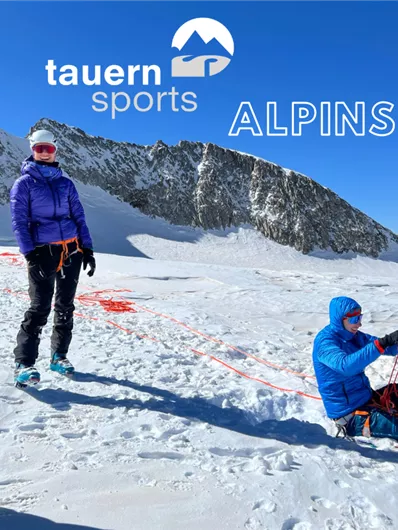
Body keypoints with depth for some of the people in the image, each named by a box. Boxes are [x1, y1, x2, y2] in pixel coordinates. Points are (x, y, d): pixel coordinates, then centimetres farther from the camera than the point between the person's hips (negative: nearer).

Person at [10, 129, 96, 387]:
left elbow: (79, 217, 12)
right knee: (40, 308, -9)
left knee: (65, 306, 9)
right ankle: (24, 363, 0)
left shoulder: (65, 183, 12)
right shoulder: (24, 183, 1)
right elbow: (19, 221, -5)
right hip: (43, 252, -4)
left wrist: (87, 249, 3)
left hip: (72, 250, 4)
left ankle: (59, 355, 22)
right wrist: (30, 254, -15)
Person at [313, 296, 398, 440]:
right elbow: (346, 366, -39)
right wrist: (382, 344, -44)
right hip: (350, 414, -8)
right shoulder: (324, 341, -21)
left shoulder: (354, 336, 3)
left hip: (367, 398, 9)